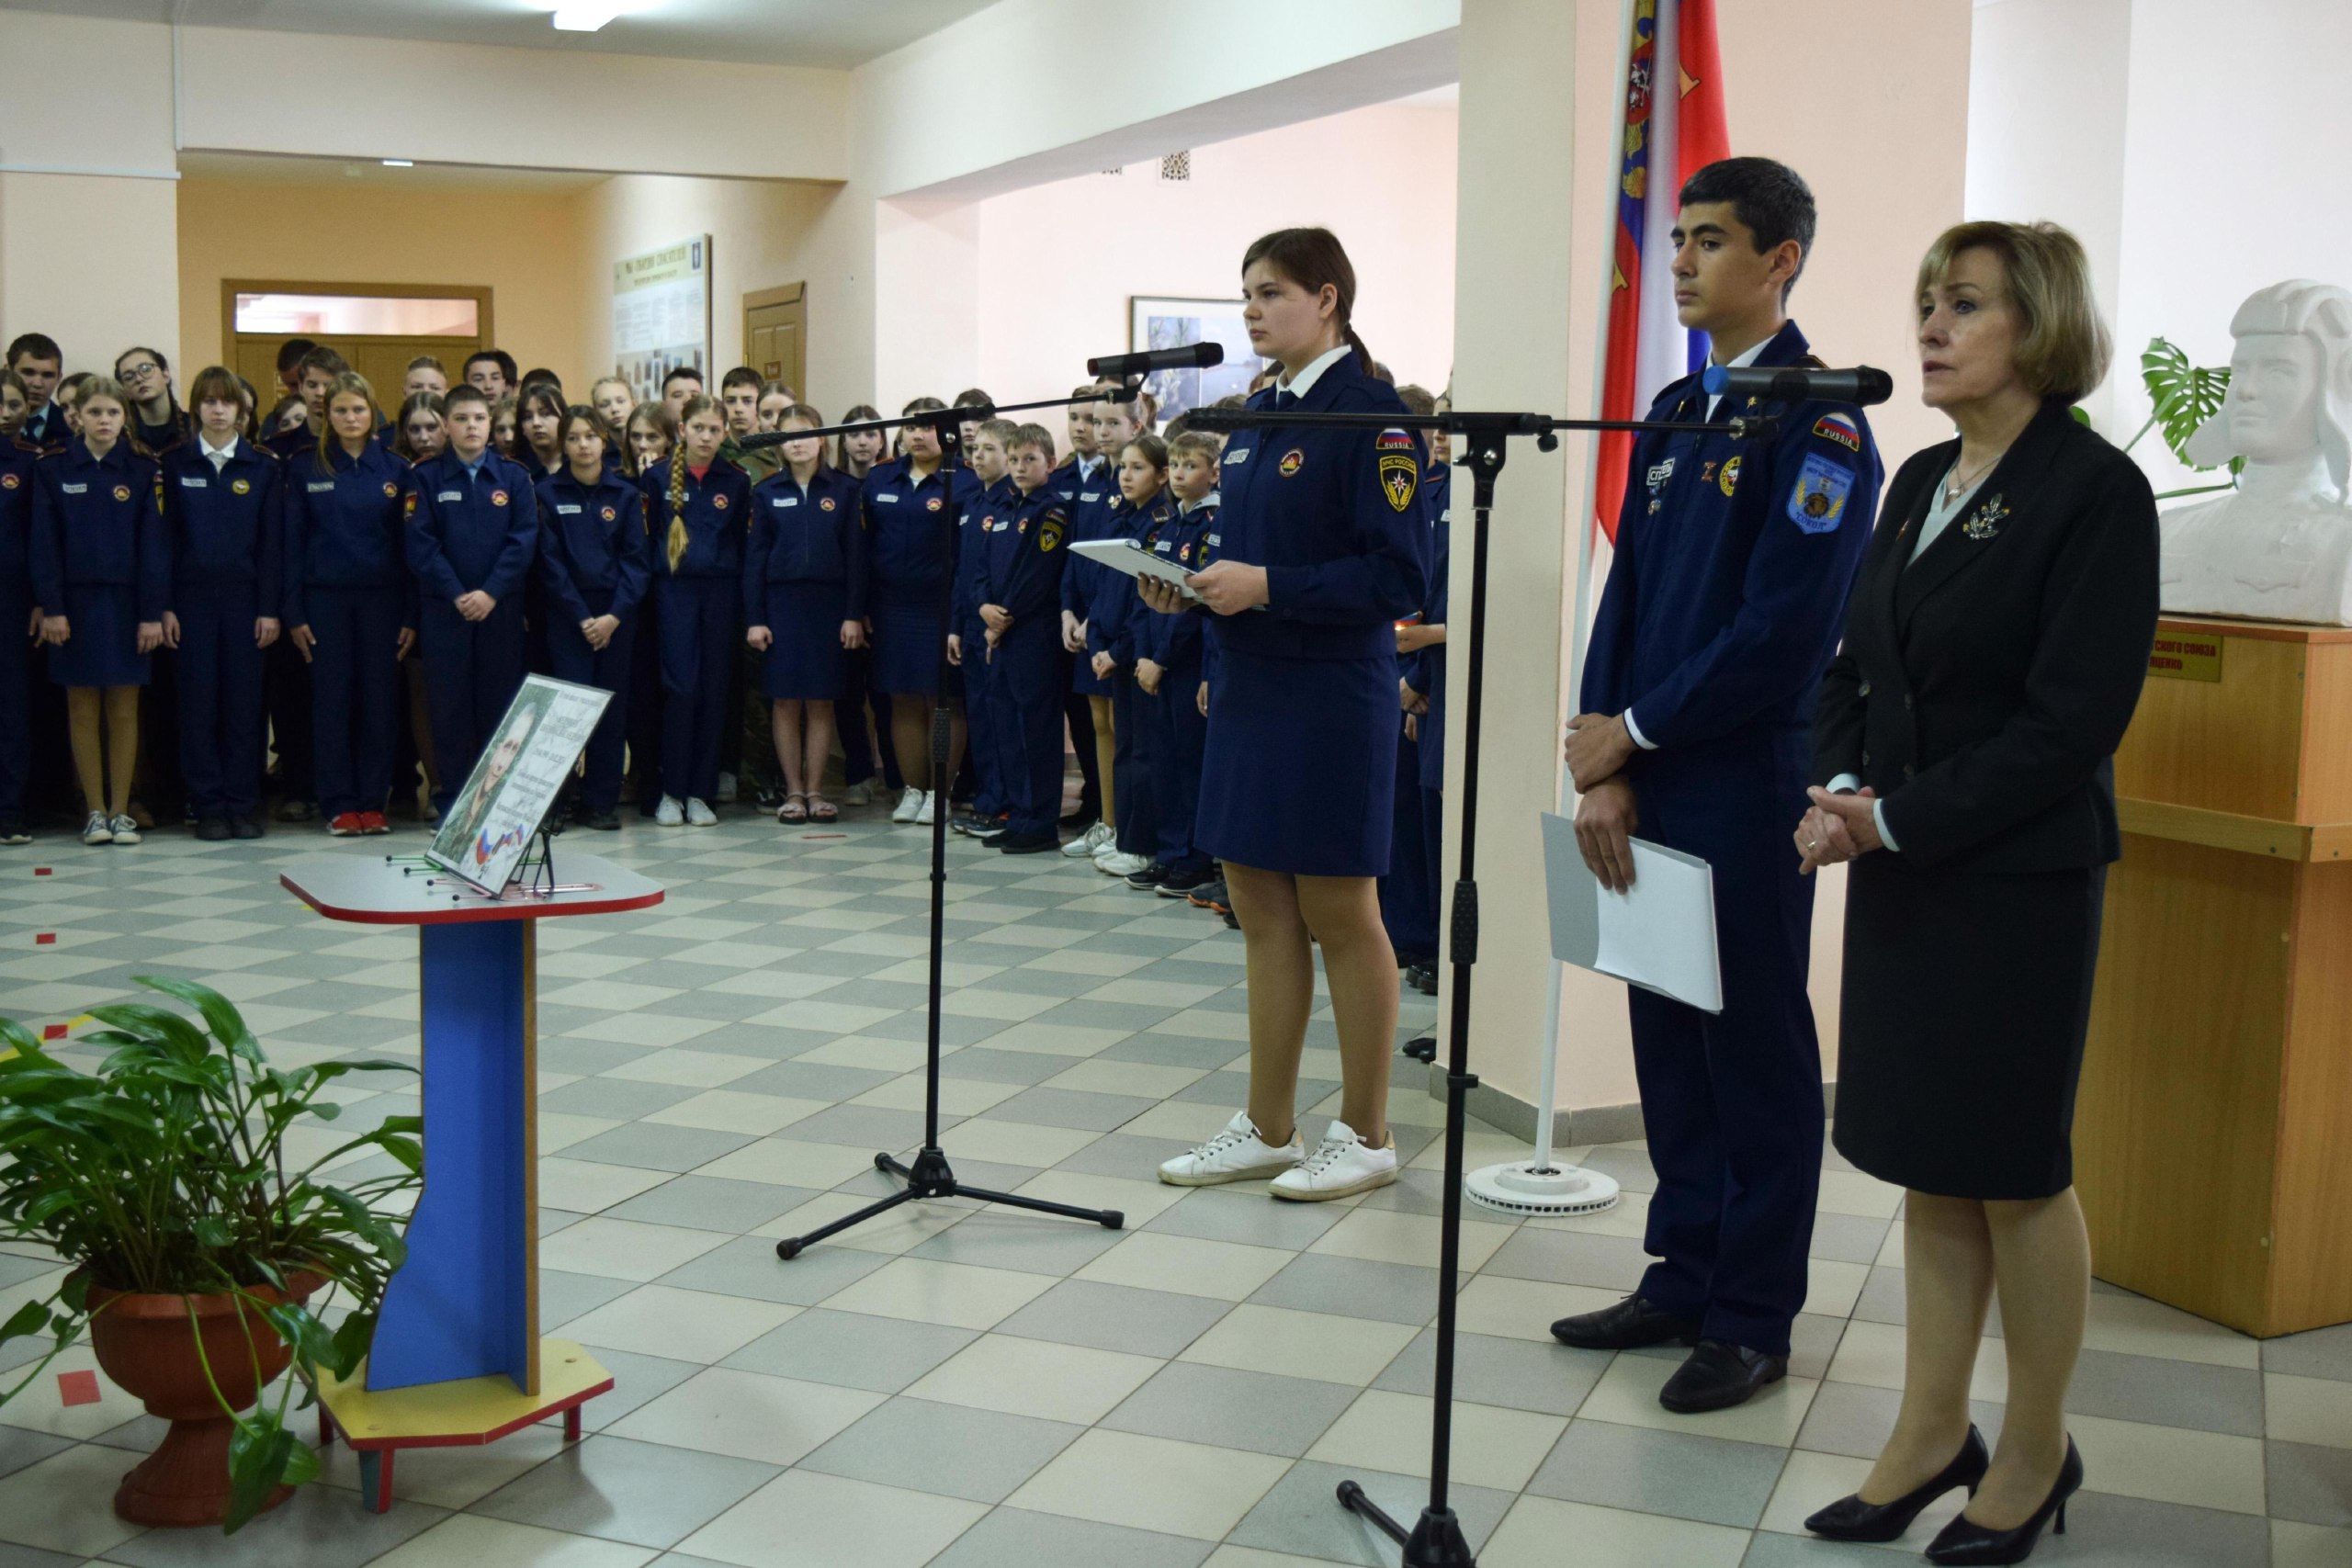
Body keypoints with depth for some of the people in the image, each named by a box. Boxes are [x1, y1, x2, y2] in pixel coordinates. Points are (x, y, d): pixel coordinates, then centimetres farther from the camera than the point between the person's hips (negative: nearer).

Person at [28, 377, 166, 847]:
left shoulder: (142, 471, 1)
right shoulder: (54, 470, 1)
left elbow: (153, 543, -1)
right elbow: (45, 543, 0)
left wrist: (153, 612, -6)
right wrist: (50, 607, -8)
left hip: (126, 602, 0)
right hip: (75, 602, 0)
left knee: (124, 711, 3)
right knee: (83, 711, 4)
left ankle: (121, 811, 10)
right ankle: (95, 812, 11)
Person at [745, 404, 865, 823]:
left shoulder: (844, 489, 3)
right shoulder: (767, 491, 5)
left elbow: (855, 554, 2)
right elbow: (755, 557, 4)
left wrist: (854, 614, -4)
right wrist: (754, 618, -2)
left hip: (828, 603, 0)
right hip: (780, 602, 1)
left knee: (821, 702, 3)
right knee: (785, 701, 2)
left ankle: (815, 790, 11)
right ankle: (793, 792, 9)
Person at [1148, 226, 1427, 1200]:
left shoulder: (1368, 415, -12)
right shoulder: (1258, 416, 13)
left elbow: (1397, 576, -18)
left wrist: (1265, 587, -23)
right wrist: (1192, 584, 0)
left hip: (1331, 696, -8)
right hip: (1248, 686, 8)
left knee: (1339, 915, 2)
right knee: (1262, 911, 12)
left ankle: (1366, 1136, 17)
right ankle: (1268, 1130, 22)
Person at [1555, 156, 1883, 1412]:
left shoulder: (1818, 422, -11)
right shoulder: (1675, 414, 13)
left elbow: (1784, 627, -18)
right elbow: (1628, 593, 11)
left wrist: (1634, 732, -11)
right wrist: (1605, 771, 1)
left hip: (1750, 784, -7)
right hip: (1652, 782, 7)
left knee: (1755, 1049, 3)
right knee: (1668, 1036, 14)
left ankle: (1752, 1320, 15)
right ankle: (1683, 1277, 28)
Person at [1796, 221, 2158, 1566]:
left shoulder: (2096, 490, -13)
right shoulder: (1921, 482, 10)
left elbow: (2074, 720, -17)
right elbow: (1857, 665, 13)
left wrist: (1898, 820, -18)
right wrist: (1843, 788, -6)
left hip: (2018, 881, -7)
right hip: (1900, 869, 7)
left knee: (2015, 1173, 5)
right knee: (1926, 1162, 13)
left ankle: (2037, 1452, 23)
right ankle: (1932, 1435, 25)